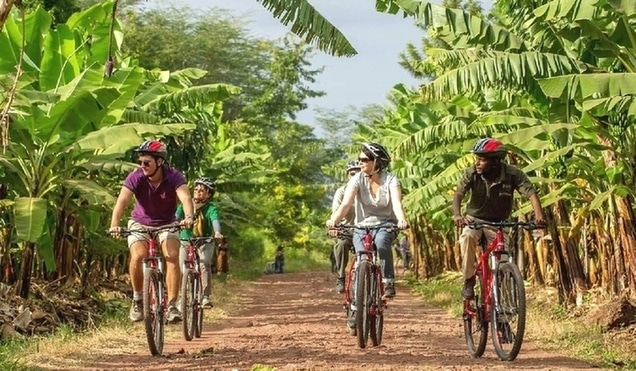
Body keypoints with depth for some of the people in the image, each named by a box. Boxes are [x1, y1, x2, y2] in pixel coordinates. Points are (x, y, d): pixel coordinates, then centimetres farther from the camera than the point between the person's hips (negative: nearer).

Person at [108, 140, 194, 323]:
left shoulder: (174, 177, -23)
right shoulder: (135, 177, -23)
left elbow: (185, 198, -39)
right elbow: (122, 200, -36)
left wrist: (189, 217, -61)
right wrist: (114, 225, -53)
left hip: (167, 224, 0)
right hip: (140, 223, 0)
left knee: (173, 257, -23)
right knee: (137, 256, -25)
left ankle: (172, 305, -16)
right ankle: (137, 299, -3)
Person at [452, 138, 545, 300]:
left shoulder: (512, 174, -20)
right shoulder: (472, 173, -18)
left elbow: (531, 193, -27)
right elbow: (458, 195, -27)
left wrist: (539, 216, -46)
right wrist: (457, 215, -48)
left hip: (498, 223, 0)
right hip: (475, 218, 0)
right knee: (467, 236, -33)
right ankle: (469, 281, -21)